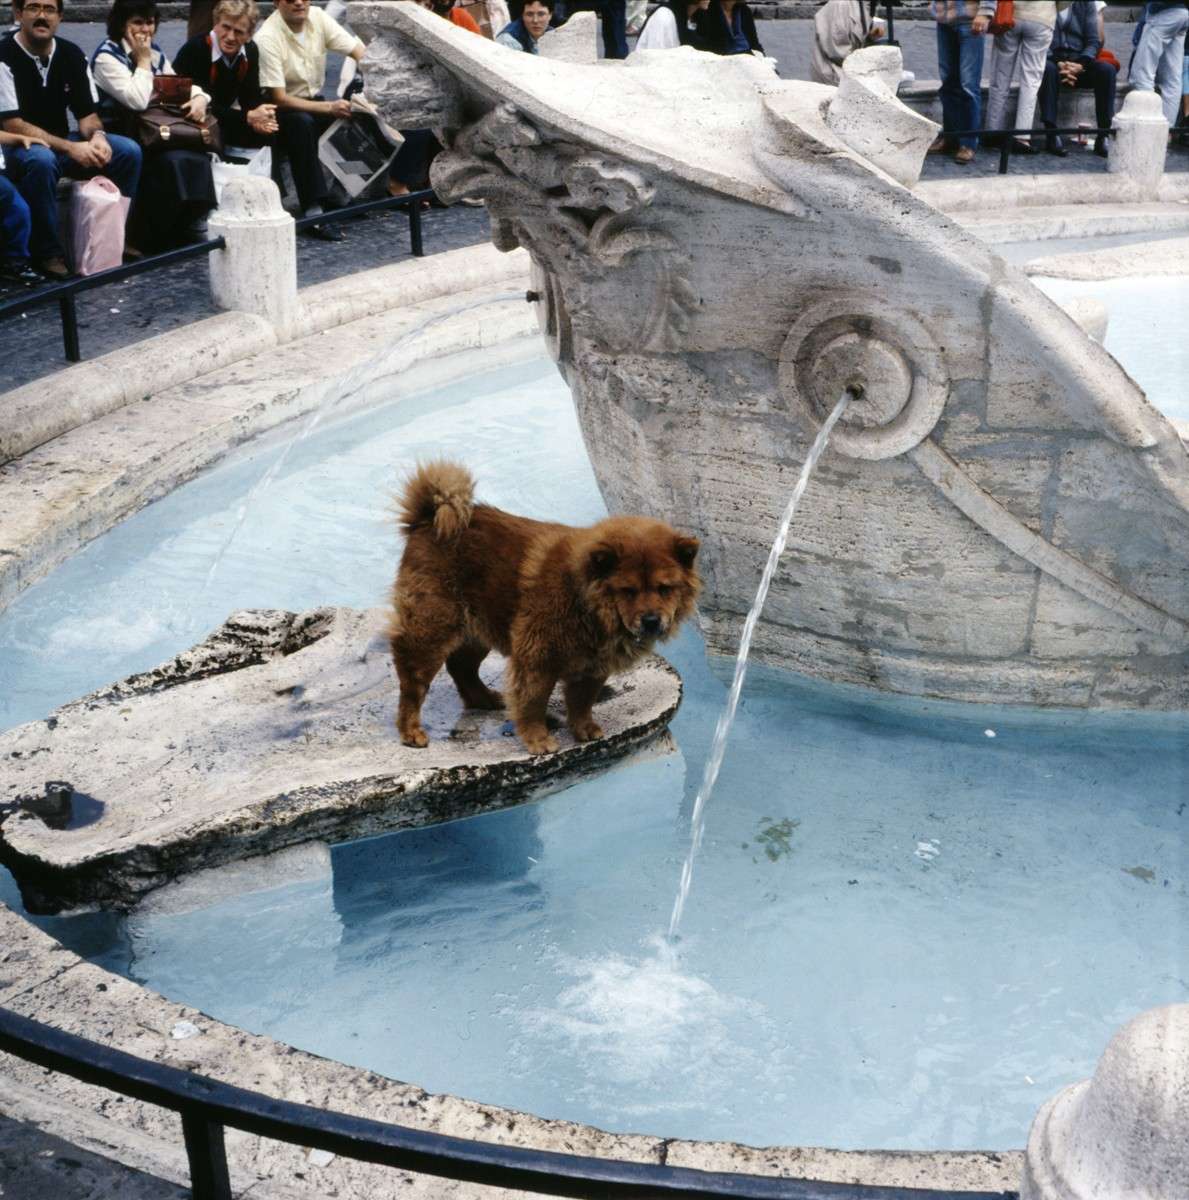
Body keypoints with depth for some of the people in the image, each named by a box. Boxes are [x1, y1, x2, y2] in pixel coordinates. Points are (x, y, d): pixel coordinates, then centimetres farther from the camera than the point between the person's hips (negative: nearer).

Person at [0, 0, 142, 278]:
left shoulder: (72, 55, 2)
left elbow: (87, 113, 6)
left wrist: (96, 136, -20)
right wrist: (70, 148, -28)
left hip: (60, 142, 6)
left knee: (128, 151, -10)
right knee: (41, 160, -39)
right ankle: (47, 251, -25)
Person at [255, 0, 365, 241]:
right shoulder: (267, 38, -21)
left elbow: (361, 54, -8)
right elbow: (278, 98, -24)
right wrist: (330, 107, -31)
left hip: (314, 100, 6)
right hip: (279, 110, -5)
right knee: (302, 123, -36)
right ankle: (313, 213, -38)